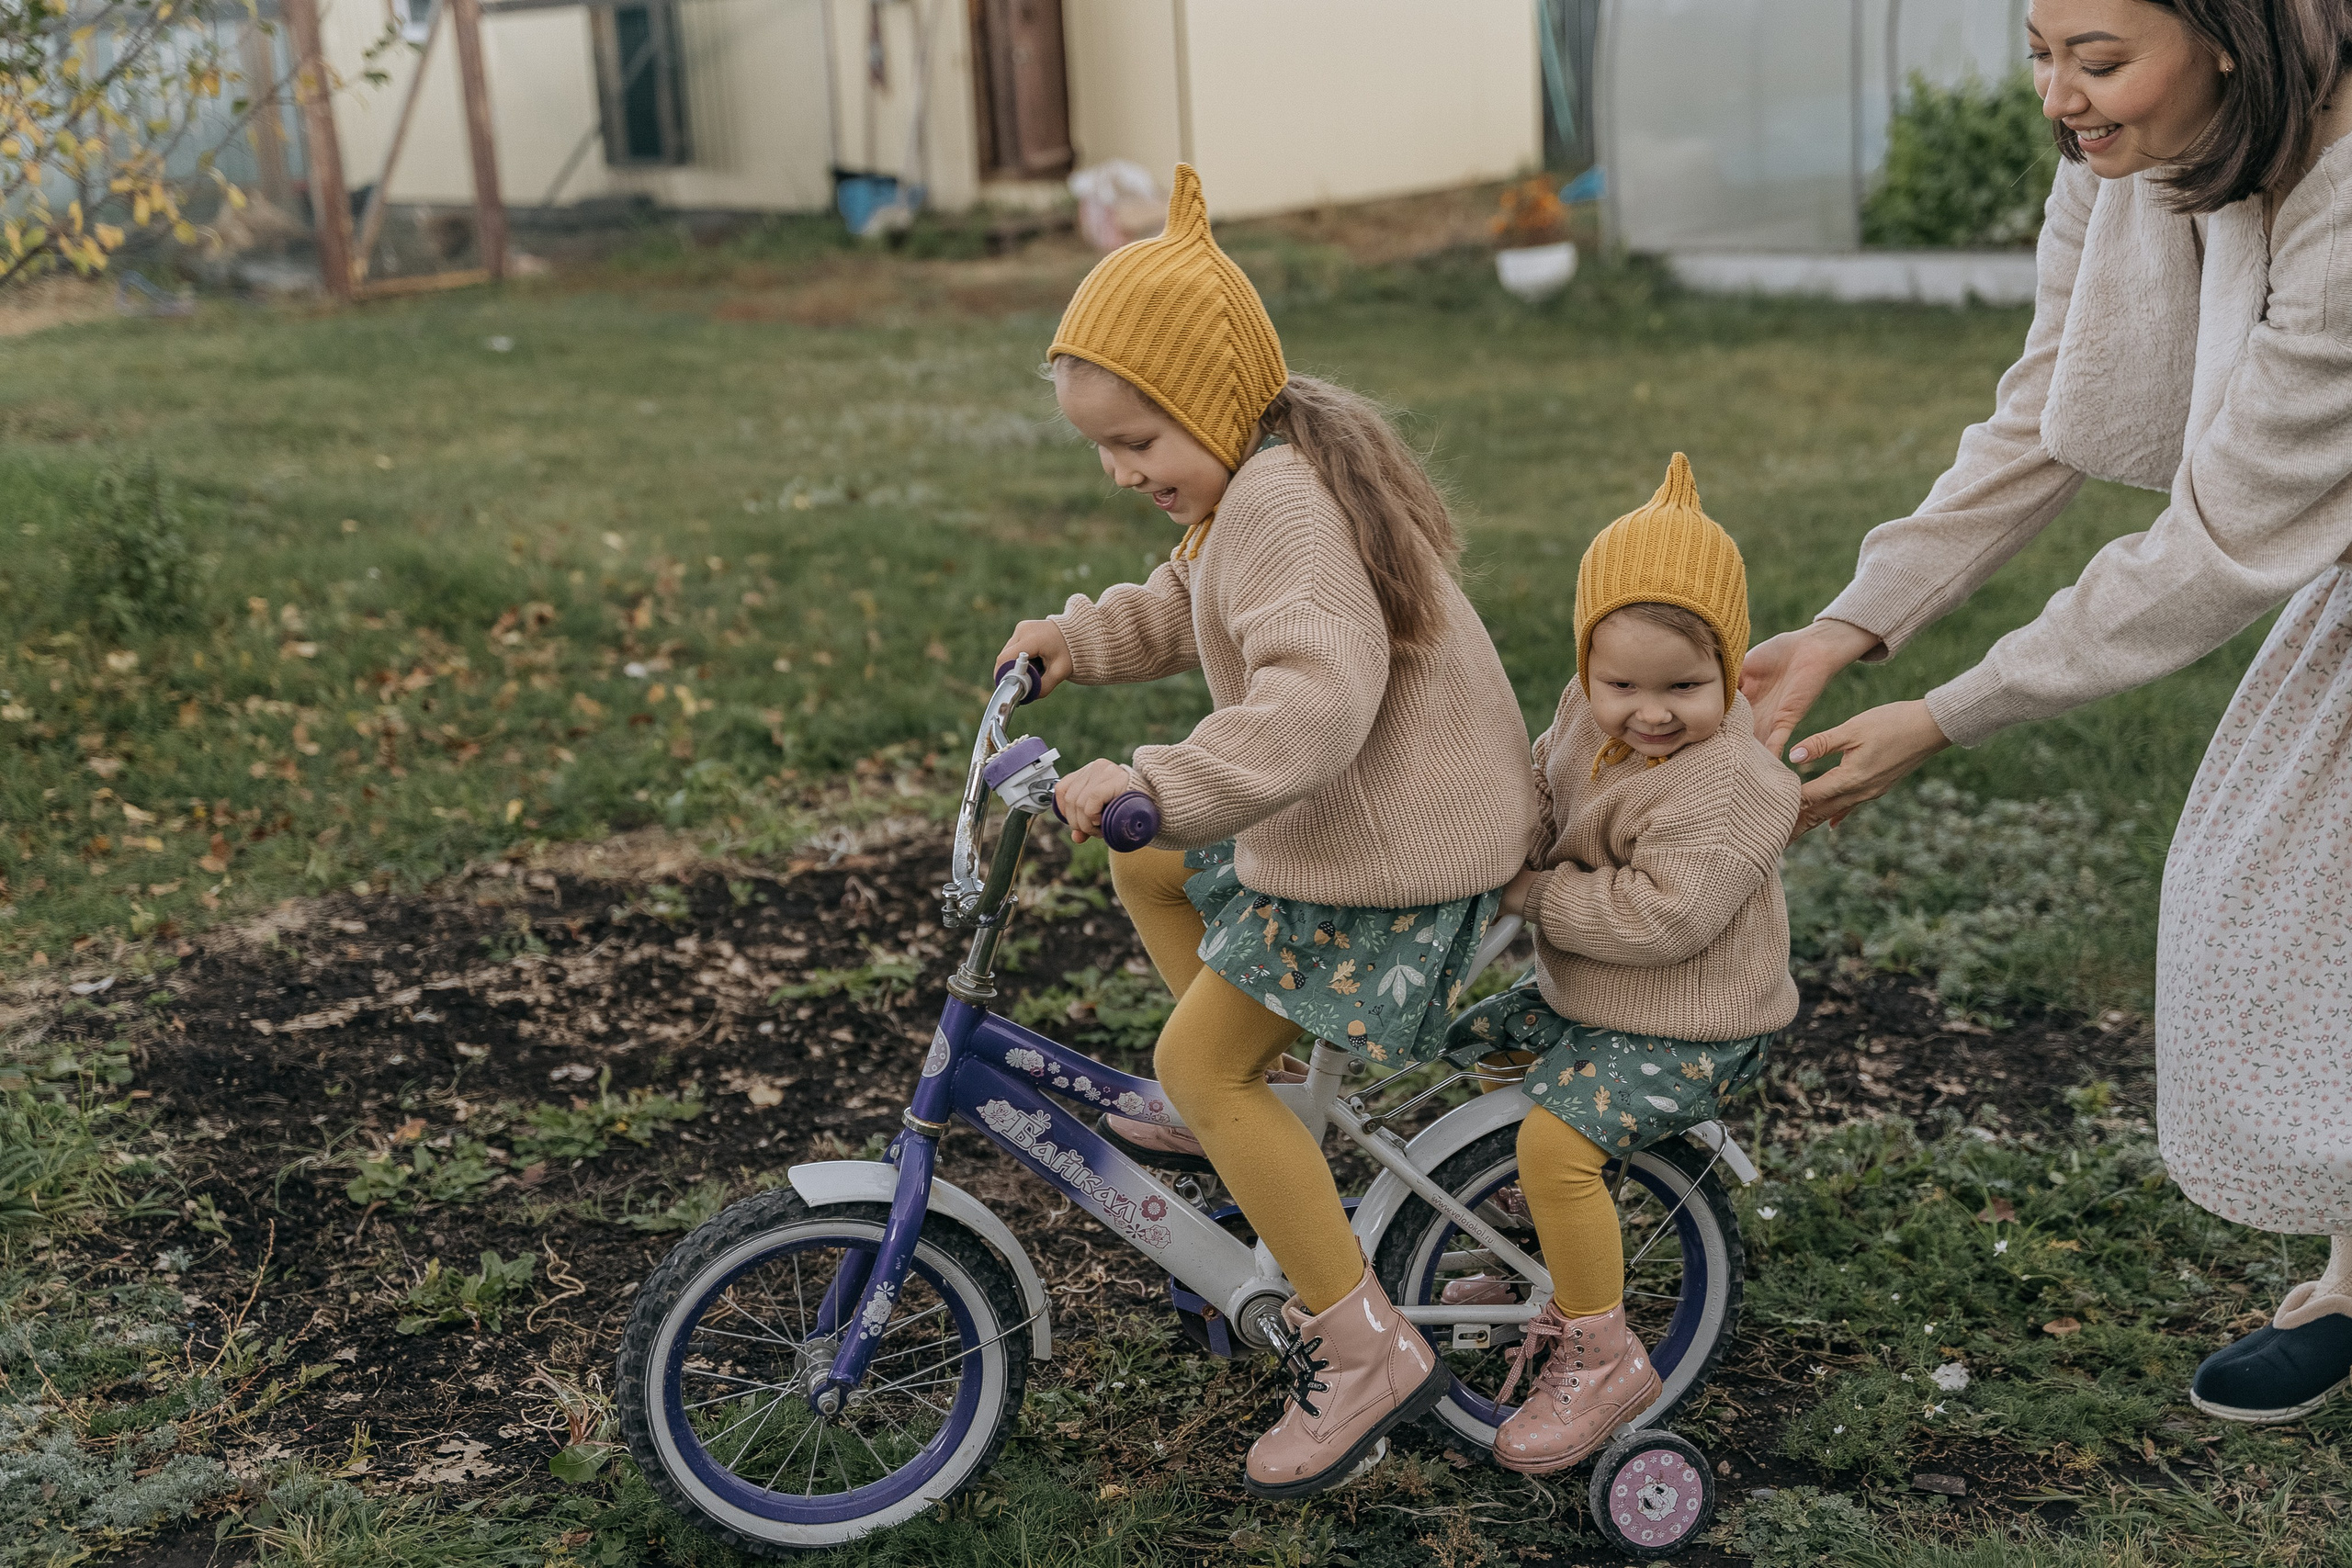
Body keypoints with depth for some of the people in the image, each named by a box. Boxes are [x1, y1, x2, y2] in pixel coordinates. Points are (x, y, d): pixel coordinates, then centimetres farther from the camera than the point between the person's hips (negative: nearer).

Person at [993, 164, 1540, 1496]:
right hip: (1345, 813, 11)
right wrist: (1083, 636, 8)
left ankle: (1368, 1351, -1)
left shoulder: (1279, 502, -25)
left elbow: (1318, 698, -38)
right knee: (1143, 858, 22)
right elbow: (1189, 607, 23)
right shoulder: (1282, 466, 8)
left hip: (1400, 852, -11)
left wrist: (1151, 782, -43)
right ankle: (1260, 1126, 29)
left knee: (1200, 1059, -9)